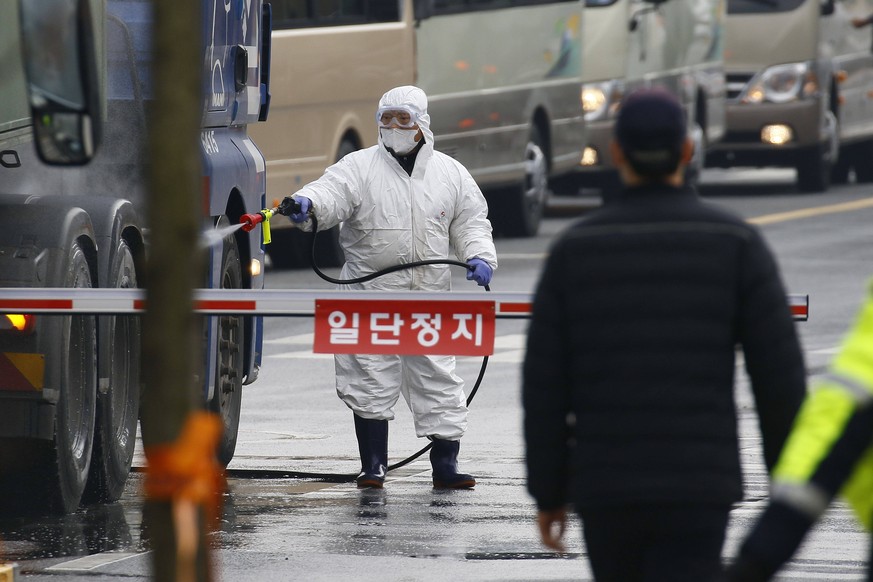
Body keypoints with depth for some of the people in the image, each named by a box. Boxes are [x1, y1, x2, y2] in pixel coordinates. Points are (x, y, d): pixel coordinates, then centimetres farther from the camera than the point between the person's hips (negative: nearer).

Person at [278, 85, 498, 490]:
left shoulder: (450, 173, 8)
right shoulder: (360, 167, -1)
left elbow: (470, 224, 14)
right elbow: (332, 192, -18)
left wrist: (480, 257, -5)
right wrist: (307, 202, -41)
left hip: (430, 300, 2)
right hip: (371, 294, -2)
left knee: (438, 380, 2)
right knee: (371, 381, 1)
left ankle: (445, 464, 8)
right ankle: (373, 464, 10)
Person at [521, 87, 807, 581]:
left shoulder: (575, 249, 1)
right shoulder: (735, 243, -3)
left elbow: (545, 384, 1)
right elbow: (779, 371, -5)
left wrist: (548, 494, 11)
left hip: (606, 488, 2)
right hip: (696, 490, -2)